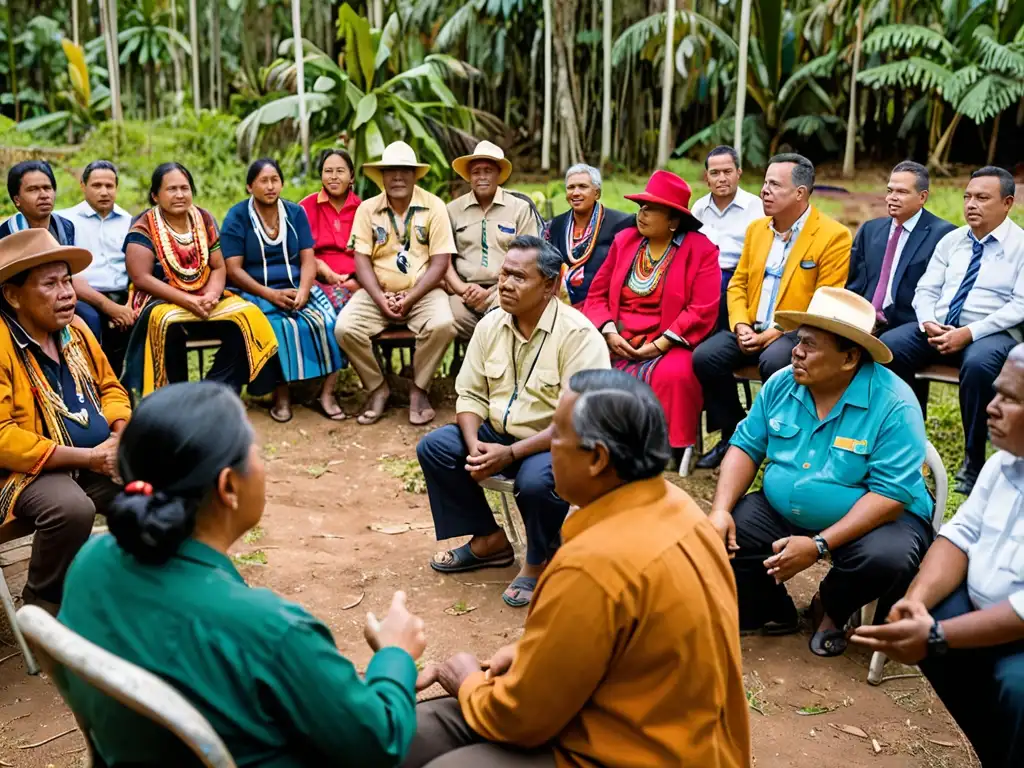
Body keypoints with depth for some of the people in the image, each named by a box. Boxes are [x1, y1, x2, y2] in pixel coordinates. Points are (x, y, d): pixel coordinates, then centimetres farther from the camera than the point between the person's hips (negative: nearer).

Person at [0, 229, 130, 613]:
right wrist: (87, 456, -24)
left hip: (98, 458, 7)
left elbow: (109, 386, 17)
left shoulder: (75, 328, 5)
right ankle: (44, 603, -7)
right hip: (31, 469, -7)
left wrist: (121, 433, -5)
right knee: (71, 508, -34)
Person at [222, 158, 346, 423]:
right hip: (255, 292, -3)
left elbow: (308, 259, 4)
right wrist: (270, 294, -20)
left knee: (327, 321, -26)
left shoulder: (295, 213, 10)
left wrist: (303, 290, -18)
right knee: (280, 326, -35)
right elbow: (233, 270, -8)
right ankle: (281, 393, -19)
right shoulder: (237, 217, -1)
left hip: (297, 288, 3)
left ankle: (327, 392, -21)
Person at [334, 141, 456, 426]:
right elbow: (362, 260, -2)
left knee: (442, 325, -32)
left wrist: (409, 299, -16)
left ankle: (419, 388, -7)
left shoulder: (433, 206, -2)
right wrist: (381, 299, -16)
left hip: (422, 292, -2)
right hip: (378, 293, 2)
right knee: (344, 327, -24)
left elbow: (440, 262, -7)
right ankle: (378, 388, -1)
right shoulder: (367, 208, 3)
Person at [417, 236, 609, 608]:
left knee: (535, 480, -36)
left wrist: (510, 453, -30)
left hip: (554, 443, -6)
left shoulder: (578, 335, -20)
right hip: (497, 433, 7)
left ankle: (539, 562, -3)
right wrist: (474, 445, -17)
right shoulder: (490, 324, 1)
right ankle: (489, 539, 7)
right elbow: (471, 395, 5)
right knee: (433, 448, -10)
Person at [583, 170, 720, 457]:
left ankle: (671, 452, -17)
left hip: (667, 345, -4)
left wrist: (660, 344, -15)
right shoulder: (624, 240, 14)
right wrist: (609, 332, -6)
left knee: (673, 376, -35)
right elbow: (597, 294, 12)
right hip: (616, 344, 4)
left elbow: (702, 311, -8)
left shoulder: (701, 250, 0)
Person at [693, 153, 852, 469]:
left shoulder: (833, 236, -8)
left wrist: (774, 333, -19)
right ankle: (732, 436, 0)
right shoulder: (756, 229, 13)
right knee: (704, 356, -19)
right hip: (751, 329, 6)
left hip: (796, 334, -6)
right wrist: (740, 325, -4)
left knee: (773, 363, -36)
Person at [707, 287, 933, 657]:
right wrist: (721, 509, -17)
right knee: (718, 537, -14)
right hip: (782, 513, 4)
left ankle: (830, 609, 2)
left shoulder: (894, 405, -22)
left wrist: (819, 545, -32)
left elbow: (891, 495, -26)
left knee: (886, 560, -35)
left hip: (877, 519, -4)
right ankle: (771, 612, 13)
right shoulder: (781, 385, -4)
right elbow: (746, 447, 1)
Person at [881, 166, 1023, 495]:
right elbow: (926, 290, 13)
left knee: (978, 364, -38)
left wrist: (969, 332, -21)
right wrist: (928, 323, -10)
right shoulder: (951, 240, 14)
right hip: (938, 327, 5)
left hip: (992, 332, -5)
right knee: (886, 348, -22)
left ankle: (974, 462, -20)